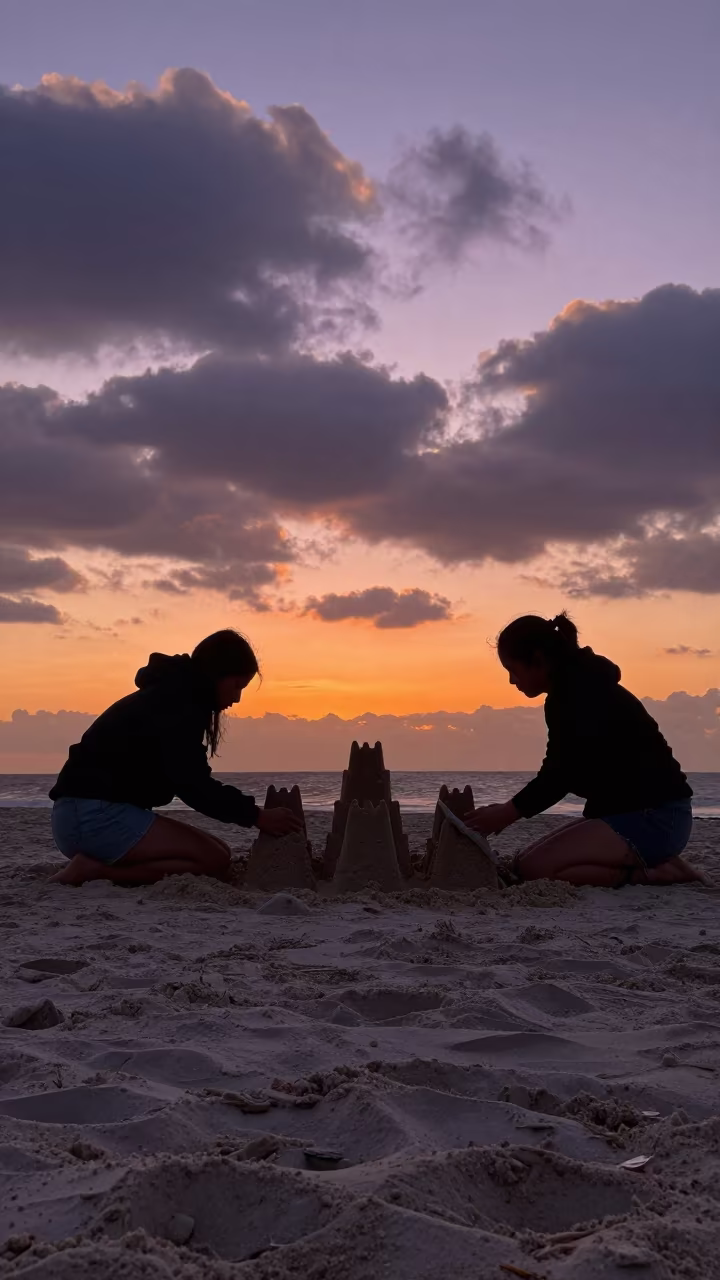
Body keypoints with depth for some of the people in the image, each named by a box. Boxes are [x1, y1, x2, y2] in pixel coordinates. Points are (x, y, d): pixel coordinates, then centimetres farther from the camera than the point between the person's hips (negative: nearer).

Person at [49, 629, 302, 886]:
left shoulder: (171, 696, 18)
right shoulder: (176, 702, -13)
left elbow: (191, 779, 19)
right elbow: (192, 784, -19)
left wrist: (252, 811, 9)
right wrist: (256, 816, -13)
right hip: (94, 815, -11)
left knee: (216, 850, 9)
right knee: (215, 861, -15)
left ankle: (95, 862, 3)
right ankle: (95, 871, -14)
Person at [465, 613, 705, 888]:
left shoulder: (583, 692, -16)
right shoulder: (565, 696, 16)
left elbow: (567, 771, -22)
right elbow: (558, 771, 18)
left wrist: (509, 812, -15)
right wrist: (509, 810, 9)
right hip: (628, 812, 11)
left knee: (532, 867, -21)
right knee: (530, 859, 7)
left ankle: (651, 873, -10)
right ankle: (653, 863, 5)